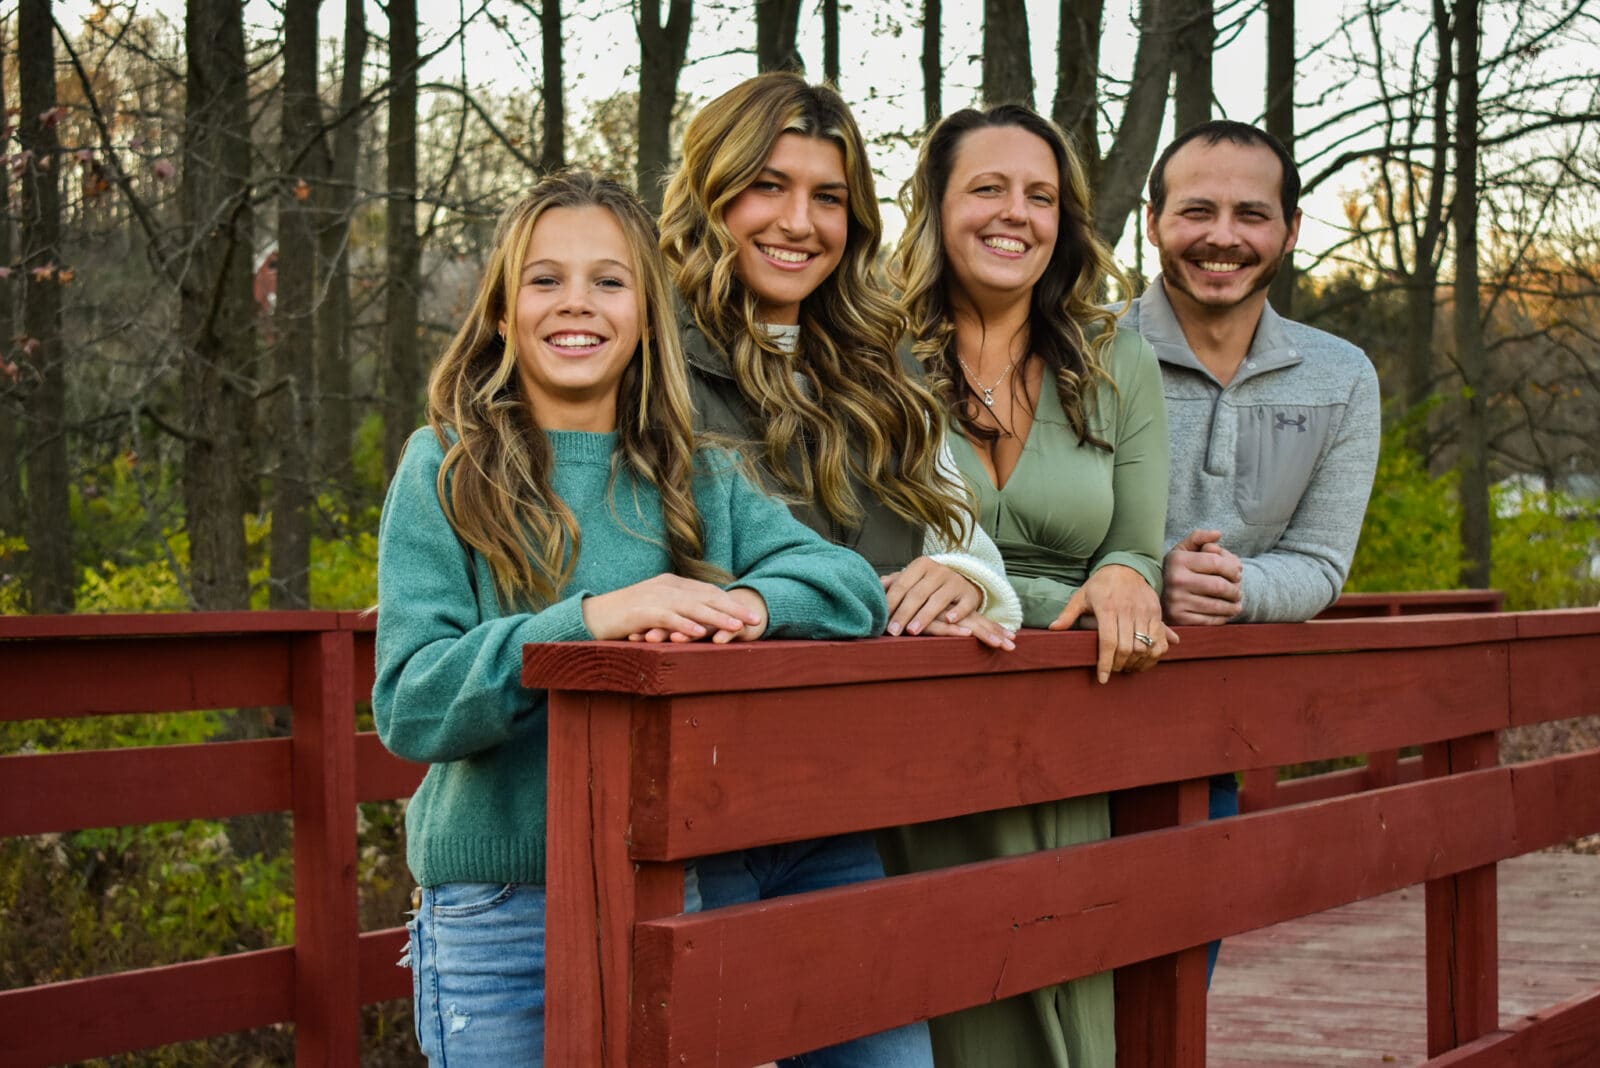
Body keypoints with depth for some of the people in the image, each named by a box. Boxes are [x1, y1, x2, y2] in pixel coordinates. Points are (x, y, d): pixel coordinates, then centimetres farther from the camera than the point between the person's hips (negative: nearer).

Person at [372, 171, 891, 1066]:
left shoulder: (700, 481, 8)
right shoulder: (444, 471, -2)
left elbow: (854, 585, -3)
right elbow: (409, 704, -12)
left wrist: (743, 606, -24)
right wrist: (592, 619, -26)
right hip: (499, 917, -3)